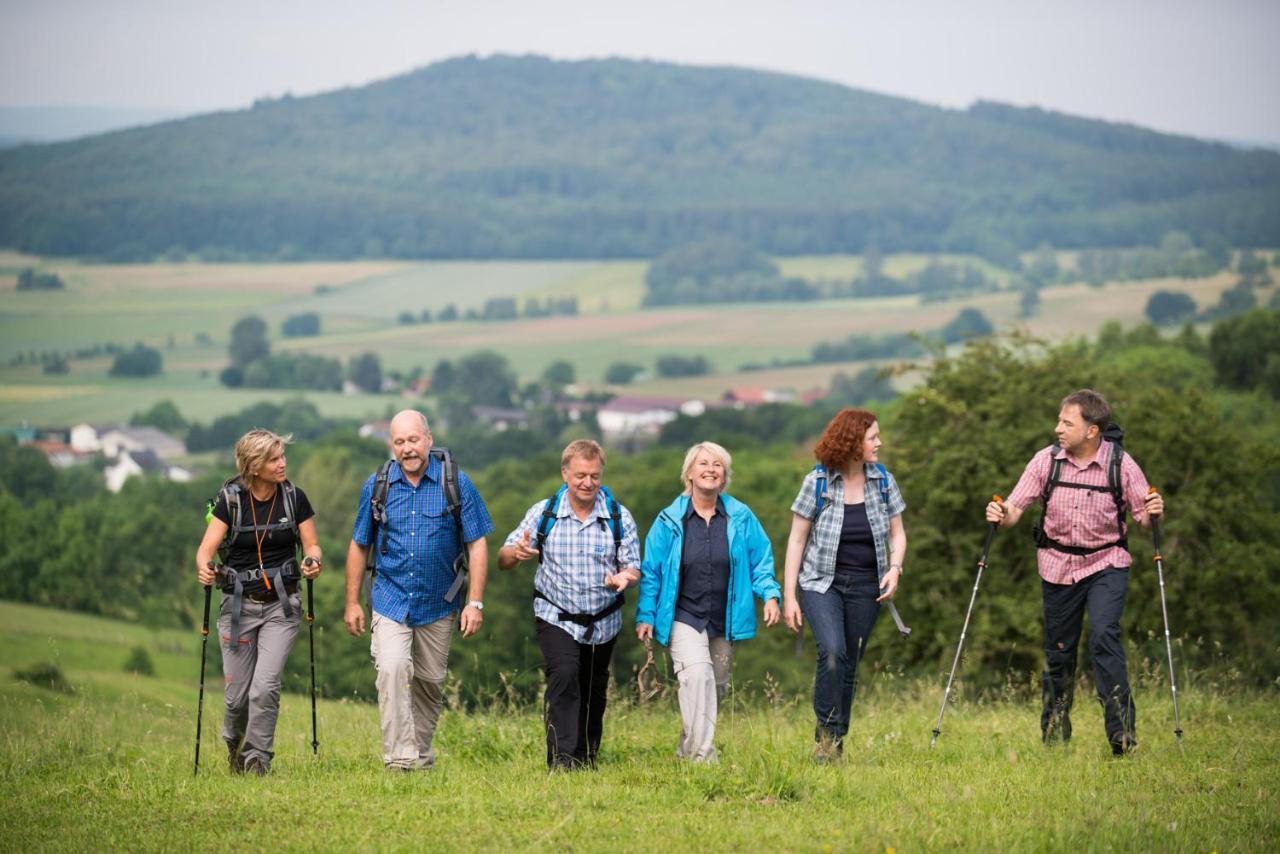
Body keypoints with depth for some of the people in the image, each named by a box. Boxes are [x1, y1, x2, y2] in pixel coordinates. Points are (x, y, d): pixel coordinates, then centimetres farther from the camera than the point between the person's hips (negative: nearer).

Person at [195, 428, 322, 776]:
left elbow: (311, 546, 3)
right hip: (239, 604, 0)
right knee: (237, 694, 4)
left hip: (281, 605, 0)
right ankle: (233, 741, 36)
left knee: (265, 686, -15)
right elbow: (206, 548, -11)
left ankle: (257, 758, 0)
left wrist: (312, 562, -21)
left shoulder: (294, 498, -2)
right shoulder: (230, 499, -6)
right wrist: (204, 569, -34)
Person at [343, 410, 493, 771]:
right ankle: (399, 757, -21)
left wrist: (475, 602, -7)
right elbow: (359, 546, 10)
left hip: (438, 605, 1)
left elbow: (476, 544, -2)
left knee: (430, 681, 10)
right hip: (390, 601, 0)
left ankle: (421, 753, 28)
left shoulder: (456, 484, -4)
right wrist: (352, 603, 8)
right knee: (393, 669, -21)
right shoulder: (376, 486, 1)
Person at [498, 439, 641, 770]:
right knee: (564, 677, -23)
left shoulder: (619, 517, -3)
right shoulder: (543, 514, -5)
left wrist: (625, 577, -26)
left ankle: (587, 761, 30)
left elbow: (633, 567, -1)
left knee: (593, 693, 12)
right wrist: (516, 553, -29)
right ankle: (561, 761, -24)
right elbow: (502, 560, -4)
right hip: (556, 618, -2)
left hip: (603, 622, 2)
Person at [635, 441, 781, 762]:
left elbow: (761, 562, 9)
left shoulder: (741, 518, 3)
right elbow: (650, 571, 4)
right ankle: (702, 757, -28)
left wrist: (770, 595, -8)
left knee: (716, 687, 11)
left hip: (724, 622, 3)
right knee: (697, 675, -24)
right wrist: (645, 616, 0)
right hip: (684, 618, -3)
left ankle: (686, 754, 29)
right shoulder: (670, 520, -1)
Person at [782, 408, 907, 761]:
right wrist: (789, 595, -7)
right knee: (832, 652, -23)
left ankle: (837, 743, 16)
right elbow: (797, 539, -3)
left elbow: (897, 533, 11)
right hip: (822, 582, -3)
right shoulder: (817, 482, -7)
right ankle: (827, 732, -10)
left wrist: (895, 567, -10)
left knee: (850, 664, 5)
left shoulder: (883, 481, 2)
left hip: (866, 586, 3)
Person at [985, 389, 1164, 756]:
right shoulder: (1047, 460, -6)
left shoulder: (1120, 464, -10)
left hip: (1106, 563, -2)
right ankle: (1054, 736, 25)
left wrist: (1153, 513, -28)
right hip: (1058, 564, 2)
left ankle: (1122, 734, -19)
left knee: (1104, 635, -22)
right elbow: (1016, 507, -5)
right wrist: (1001, 515, -26)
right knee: (1059, 650, 9)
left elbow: (1143, 515, -6)